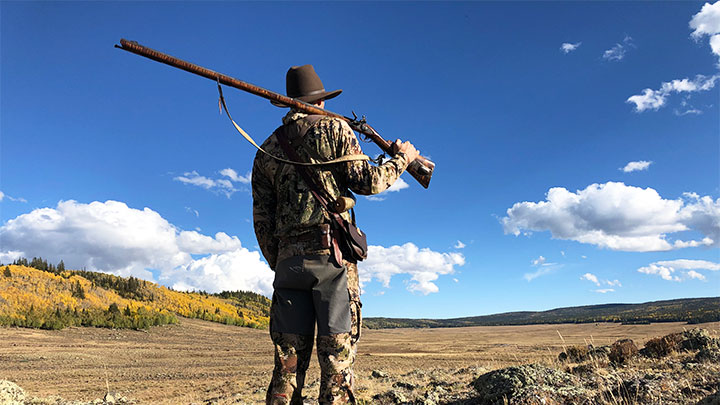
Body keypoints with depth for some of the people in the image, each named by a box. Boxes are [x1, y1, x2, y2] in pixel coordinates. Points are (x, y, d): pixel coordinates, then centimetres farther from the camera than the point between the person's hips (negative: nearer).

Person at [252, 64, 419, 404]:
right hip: (331, 252, -4)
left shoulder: (267, 148, 17)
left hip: (288, 259, 4)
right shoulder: (333, 128, 5)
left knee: (288, 361, 6)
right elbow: (366, 181, -3)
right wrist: (401, 159, 13)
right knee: (337, 356, -2)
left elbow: (261, 218, 13)